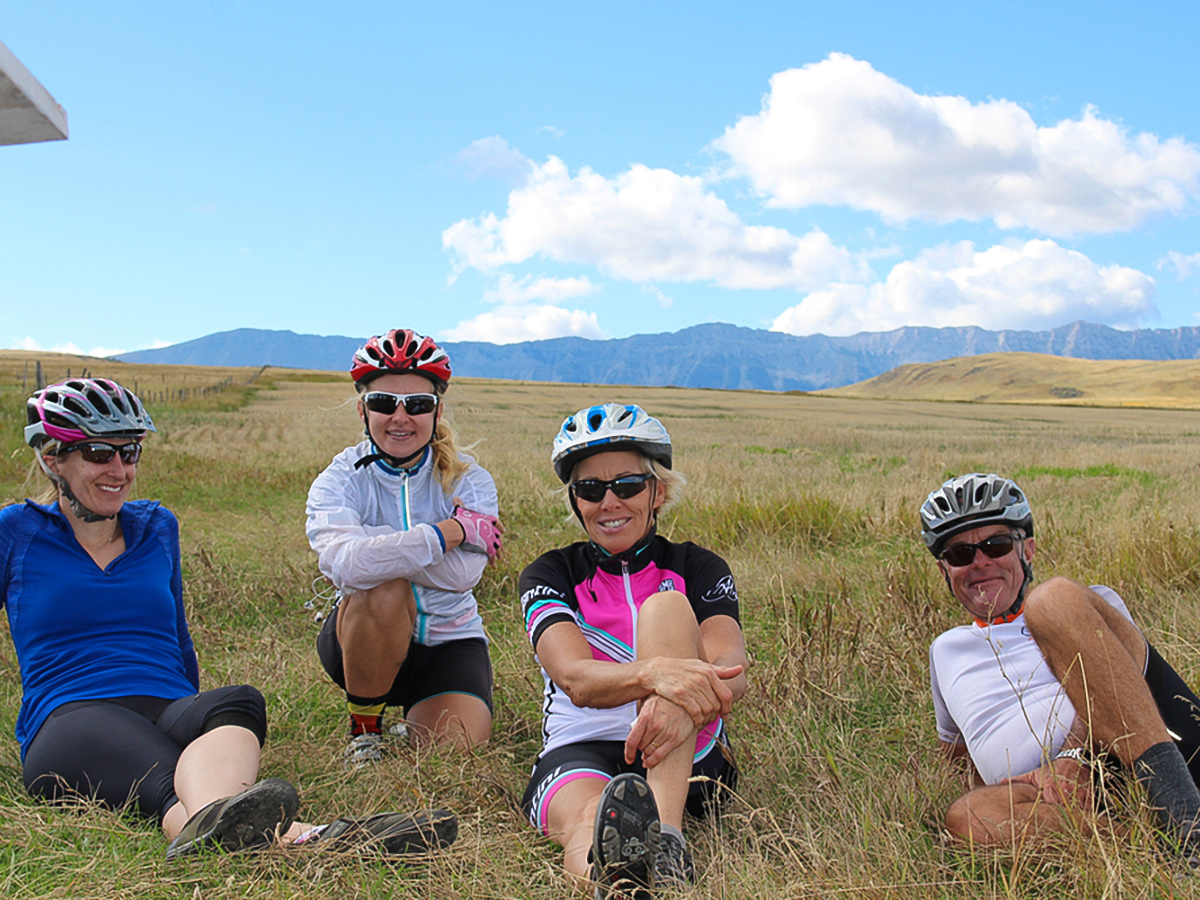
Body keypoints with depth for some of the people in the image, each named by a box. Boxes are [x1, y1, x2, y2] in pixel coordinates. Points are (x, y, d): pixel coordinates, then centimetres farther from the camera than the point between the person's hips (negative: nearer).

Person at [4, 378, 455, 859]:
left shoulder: (157, 527, 22)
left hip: (176, 711, 3)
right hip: (68, 719, -3)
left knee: (238, 703, -36)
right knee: (165, 778, -40)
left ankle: (211, 822, -70)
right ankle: (296, 838, -72)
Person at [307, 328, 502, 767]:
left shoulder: (469, 481, -7)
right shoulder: (340, 481, -10)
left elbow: (462, 574, -25)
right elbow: (344, 564, -33)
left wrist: (378, 547, -27)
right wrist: (449, 532, -30)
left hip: (450, 639, 1)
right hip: (363, 644, -1)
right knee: (384, 588, -34)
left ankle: (415, 718, 17)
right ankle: (364, 729, -9)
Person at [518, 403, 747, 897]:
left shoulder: (698, 569, 10)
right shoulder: (551, 575, 7)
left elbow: (731, 672, -11)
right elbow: (576, 680, -14)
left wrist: (686, 700, -37)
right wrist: (655, 673, -38)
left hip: (689, 762, 1)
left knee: (666, 606, -24)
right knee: (590, 822, -38)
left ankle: (666, 833, -43)